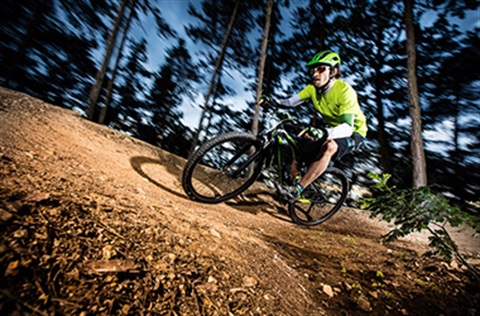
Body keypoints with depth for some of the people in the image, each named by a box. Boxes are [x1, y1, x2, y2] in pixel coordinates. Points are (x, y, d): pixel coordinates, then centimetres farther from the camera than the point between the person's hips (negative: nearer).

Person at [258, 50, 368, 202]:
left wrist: (321, 133, -58)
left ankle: (298, 189, -29)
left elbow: (347, 128, -40)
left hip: (353, 133, -5)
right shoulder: (313, 88, -8)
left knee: (329, 147, -40)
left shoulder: (344, 91, -28)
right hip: (332, 131, 6)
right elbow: (291, 102, -18)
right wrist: (271, 100, -36)